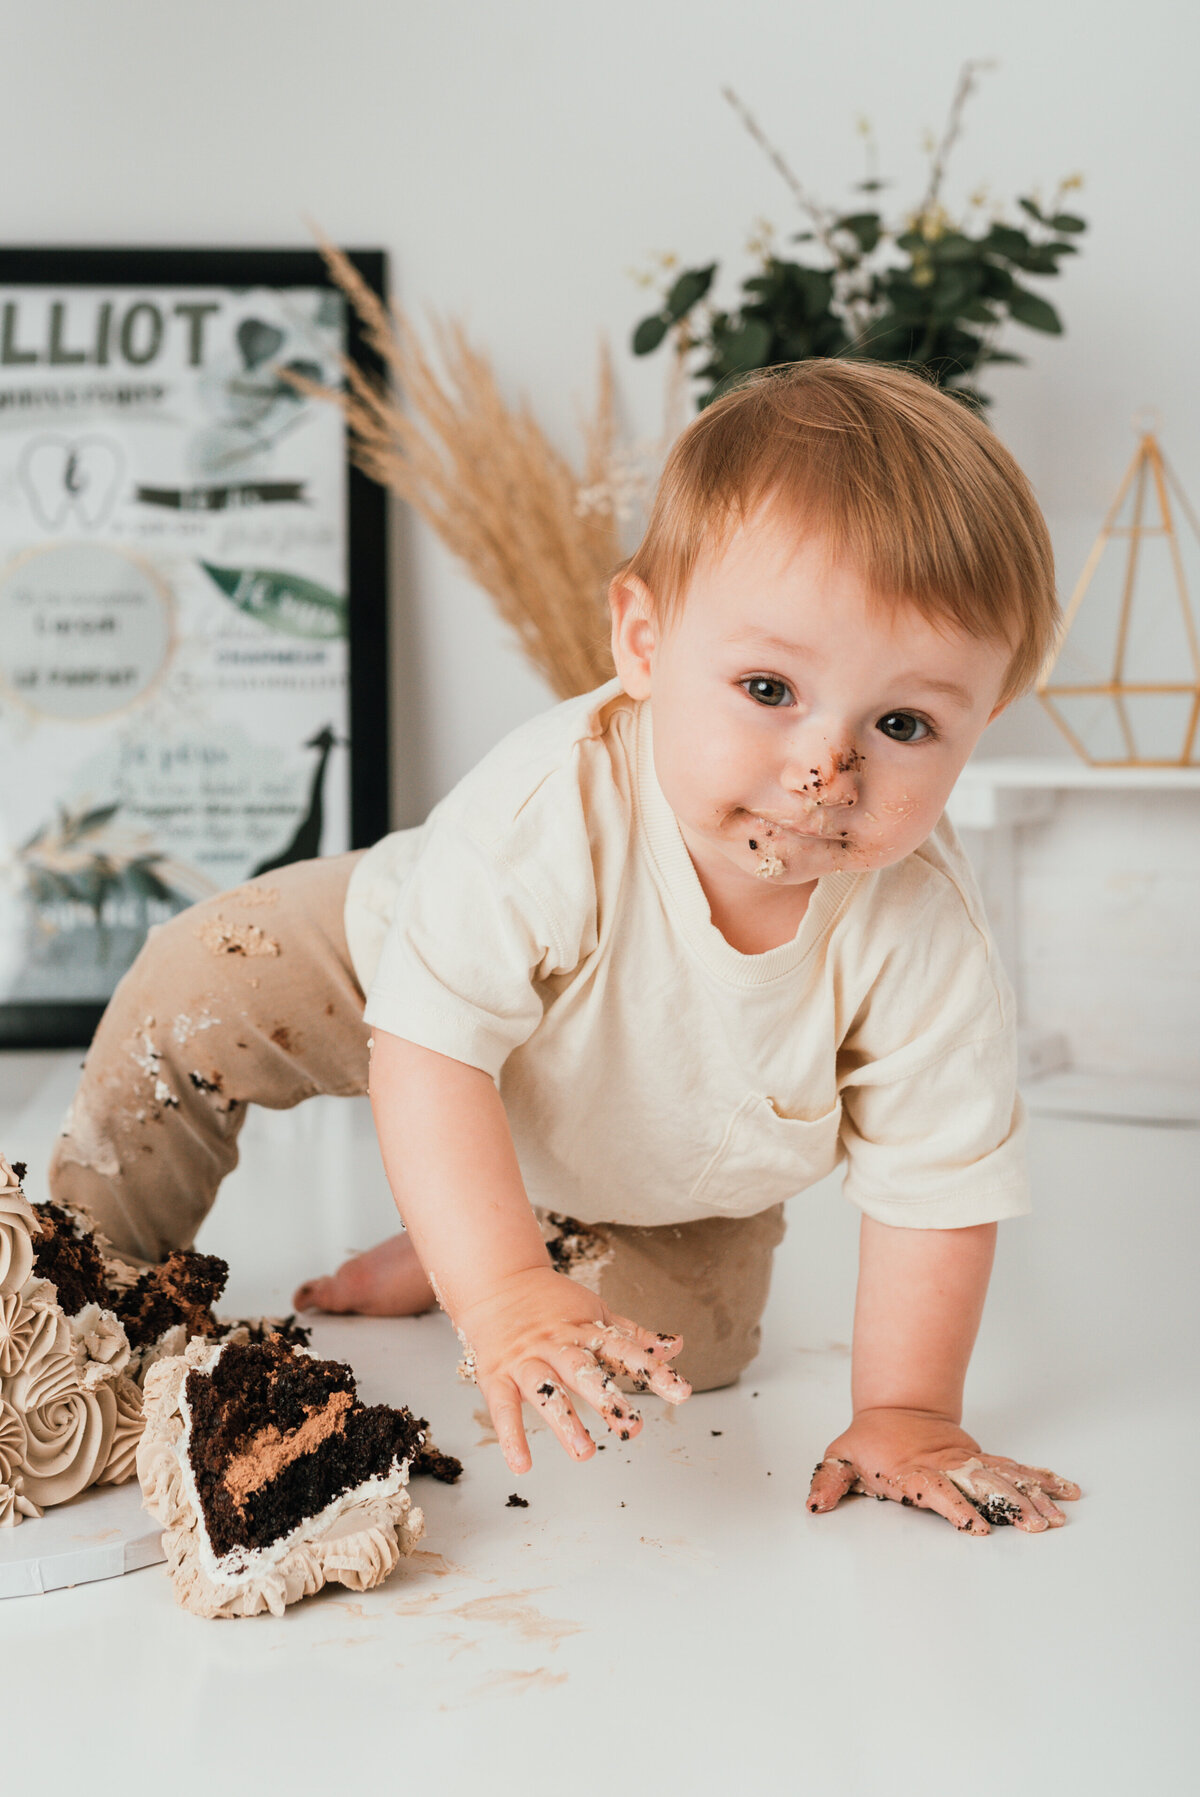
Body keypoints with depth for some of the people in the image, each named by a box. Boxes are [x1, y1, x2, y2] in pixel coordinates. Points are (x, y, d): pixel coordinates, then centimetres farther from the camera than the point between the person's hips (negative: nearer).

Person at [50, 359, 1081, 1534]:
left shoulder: (921, 935, -36)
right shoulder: (547, 813, -44)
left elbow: (937, 1181, -24)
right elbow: (434, 1057, -43)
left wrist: (904, 1413, -25)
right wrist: (503, 1294, -51)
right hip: (441, 973, -2)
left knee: (693, 1336, -8)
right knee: (195, 994, -15)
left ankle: (423, 1267, 15)